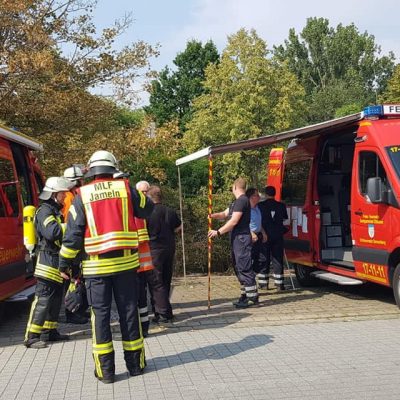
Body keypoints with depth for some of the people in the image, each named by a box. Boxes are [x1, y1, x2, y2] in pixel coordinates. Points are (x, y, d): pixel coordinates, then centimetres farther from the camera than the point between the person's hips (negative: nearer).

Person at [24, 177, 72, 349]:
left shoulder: (55, 211, 18)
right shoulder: (44, 211, -14)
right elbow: (52, 232, -31)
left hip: (57, 263, 10)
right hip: (48, 262, -10)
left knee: (56, 299, 14)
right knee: (43, 300, -10)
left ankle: (49, 331, 23)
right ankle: (31, 336, -7)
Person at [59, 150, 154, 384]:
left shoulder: (82, 195, -1)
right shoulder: (125, 188, -1)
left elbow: (73, 233, -2)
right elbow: (147, 210, 13)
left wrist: (65, 263, 7)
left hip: (96, 265, -1)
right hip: (126, 261, 1)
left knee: (101, 314, 6)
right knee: (129, 311, 10)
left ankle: (106, 370, 8)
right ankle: (135, 363, 20)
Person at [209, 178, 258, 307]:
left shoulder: (242, 200, -15)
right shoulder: (237, 201, 18)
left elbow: (234, 221, -20)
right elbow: (225, 214, 19)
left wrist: (218, 232, -17)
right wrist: (213, 215, -1)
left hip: (242, 238, -11)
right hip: (237, 238, 11)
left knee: (244, 268, -9)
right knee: (239, 268, 14)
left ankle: (252, 297, -6)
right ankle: (245, 295, 21)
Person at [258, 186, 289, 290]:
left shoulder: (260, 205, -6)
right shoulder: (281, 206, 1)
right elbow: (285, 219, 6)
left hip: (265, 236, -2)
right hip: (278, 236, 2)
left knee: (264, 259, 6)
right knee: (278, 259, 6)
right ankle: (279, 284, 4)